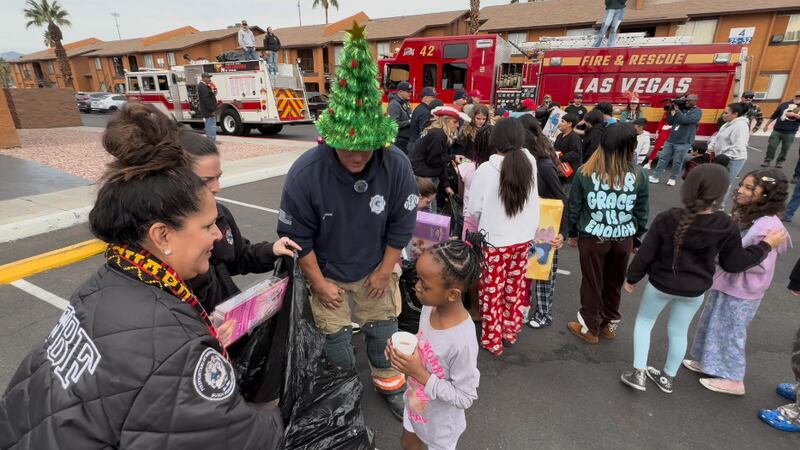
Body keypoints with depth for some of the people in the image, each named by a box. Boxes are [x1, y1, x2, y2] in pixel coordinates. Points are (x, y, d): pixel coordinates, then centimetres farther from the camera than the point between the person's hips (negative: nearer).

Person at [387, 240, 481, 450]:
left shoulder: (463, 342, -39)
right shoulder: (429, 308, -18)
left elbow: (465, 398, -27)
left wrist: (420, 374, -32)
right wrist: (402, 349, -18)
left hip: (441, 422, -6)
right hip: (416, 405, 6)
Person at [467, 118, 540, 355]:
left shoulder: (486, 169, -18)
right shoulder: (529, 164, -4)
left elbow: (473, 208, -10)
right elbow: (532, 202, 5)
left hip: (494, 240, -5)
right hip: (522, 238, 5)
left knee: (492, 292, 9)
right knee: (514, 288, 18)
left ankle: (492, 340, 22)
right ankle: (510, 332, 35)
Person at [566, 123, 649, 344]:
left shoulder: (585, 172, -12)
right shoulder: (639, 175, -8)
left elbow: (574, 207, -4)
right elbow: (641, 211, 1)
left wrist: (572, 233, 9)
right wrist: (637, 236, 16)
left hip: (592, 237, -2)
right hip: (623, 238, 2)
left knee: (592, 283, 14)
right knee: (614, 283, 20)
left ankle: (589, 327, 30)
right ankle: (609, 324, 39)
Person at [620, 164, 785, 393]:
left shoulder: (667, 219, -21)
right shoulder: (727, 227, -16)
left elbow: (645, 255, -15)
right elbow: (735, 263, -3)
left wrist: (632, 278, 0)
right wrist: (766, 245, 9)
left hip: (660, 285, -2)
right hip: (694, 291, 2)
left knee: (644, 322, 19)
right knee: (679, 331, 20)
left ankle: (638, 373, 18)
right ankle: (667, 378, 37)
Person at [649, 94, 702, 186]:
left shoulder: (698, 112, -4)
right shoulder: (681, 109, 11)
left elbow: (685, 120, -21)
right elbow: (669, 122, 9)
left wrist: (676, 110, -11)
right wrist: (670, 110, -2)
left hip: (683, 143, -5)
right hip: (670, 140, 5)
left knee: (677, 162, 1)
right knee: (663, 158, 4)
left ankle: (673, 178, 13)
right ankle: (655, 176, 8)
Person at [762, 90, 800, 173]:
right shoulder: (785, 104, 6)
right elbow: (774, 115, 12)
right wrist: (767, 125, 15)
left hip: (790, 133, 0)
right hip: (777, 130, 1)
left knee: (785, 149, 8)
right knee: (771, 146, 0)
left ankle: (780, 162, 21)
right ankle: (767, 160, 11)